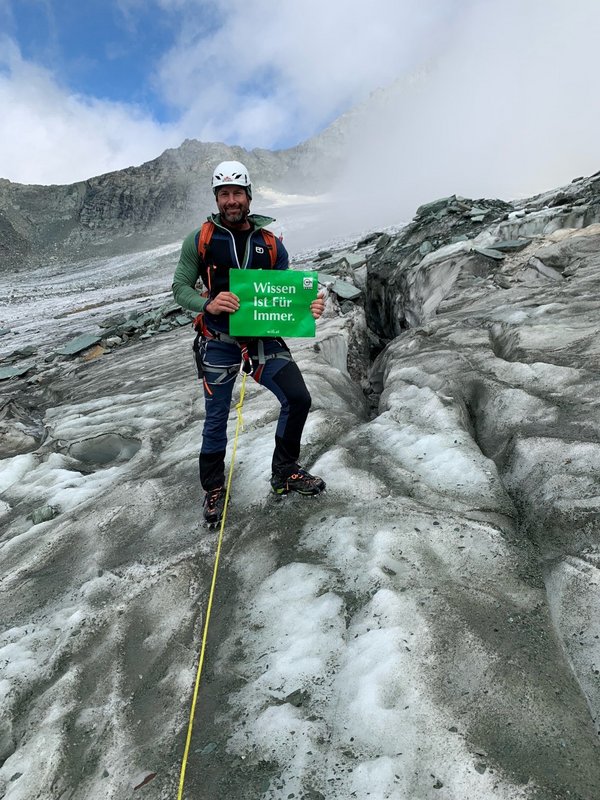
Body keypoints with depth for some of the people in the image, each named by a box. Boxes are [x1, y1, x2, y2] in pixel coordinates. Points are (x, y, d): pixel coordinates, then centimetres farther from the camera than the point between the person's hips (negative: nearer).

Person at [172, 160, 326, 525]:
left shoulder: (271, 244, 5)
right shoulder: (199, 241, -1)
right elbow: (180, 288, -1)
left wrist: (310, 306, -15)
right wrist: (208, 304, -23)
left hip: (264, 336, 3)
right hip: (219, 340, -2)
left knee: (298, 399, -5)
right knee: (217, 417, 6)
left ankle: (285, 473, 18)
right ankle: (214, 489, 27)